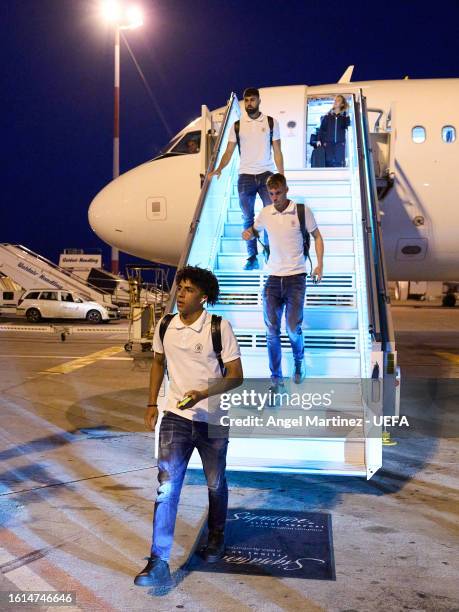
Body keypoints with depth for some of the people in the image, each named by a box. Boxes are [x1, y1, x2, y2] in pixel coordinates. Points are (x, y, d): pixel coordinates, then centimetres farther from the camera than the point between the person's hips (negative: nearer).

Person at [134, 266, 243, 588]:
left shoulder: (219, 328, -13)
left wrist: (203, 394, -25)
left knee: (215, 484, 17)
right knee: (167, 486, -7)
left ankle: (217, 535, 44)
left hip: (213, 419, -2)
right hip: (175, 417, 2)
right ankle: (159, 563, -3)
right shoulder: (165, 326, -1)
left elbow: (236, 376, -11)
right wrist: (152, 404, 12)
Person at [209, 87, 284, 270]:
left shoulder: (271, 123, 6)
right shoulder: (237, 126, 8)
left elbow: (277, 152, 6)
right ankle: (252, 258, 10)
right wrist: (219, 169, -13)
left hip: (266, 174, -1)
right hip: (245, 176, 1)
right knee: (248, 218, 4)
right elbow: (229, 151, 6)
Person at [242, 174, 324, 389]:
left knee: (293, 328, -6)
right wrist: (248, 233, -1)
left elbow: (317, 236, 8)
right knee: (272, 330, -1)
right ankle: (276, 378, 9)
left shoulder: (302, 211, -3)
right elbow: (255, 229, 24)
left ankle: (299, 362, 28)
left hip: (296, 277, -3)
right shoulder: (265, 213, 5)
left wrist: (320, 264, -2)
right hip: (273, 276, 3)